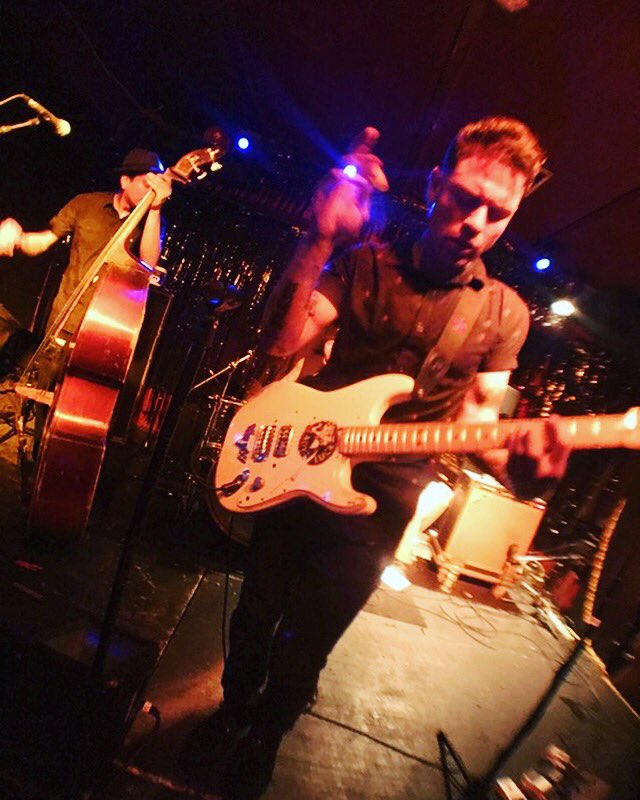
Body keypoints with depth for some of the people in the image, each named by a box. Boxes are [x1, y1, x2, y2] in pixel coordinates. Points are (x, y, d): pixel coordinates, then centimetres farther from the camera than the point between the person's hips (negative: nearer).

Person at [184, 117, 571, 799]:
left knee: (300, 658, 15)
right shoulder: (365, 263, -2)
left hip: (377, 505, -1)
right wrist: (320, 239, -23)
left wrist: (516, 465, -22)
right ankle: (231, 712, 57)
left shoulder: (503, 313, 0)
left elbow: (475, 416, 0)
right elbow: (279, 344, -12)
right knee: (251, 624, 22)